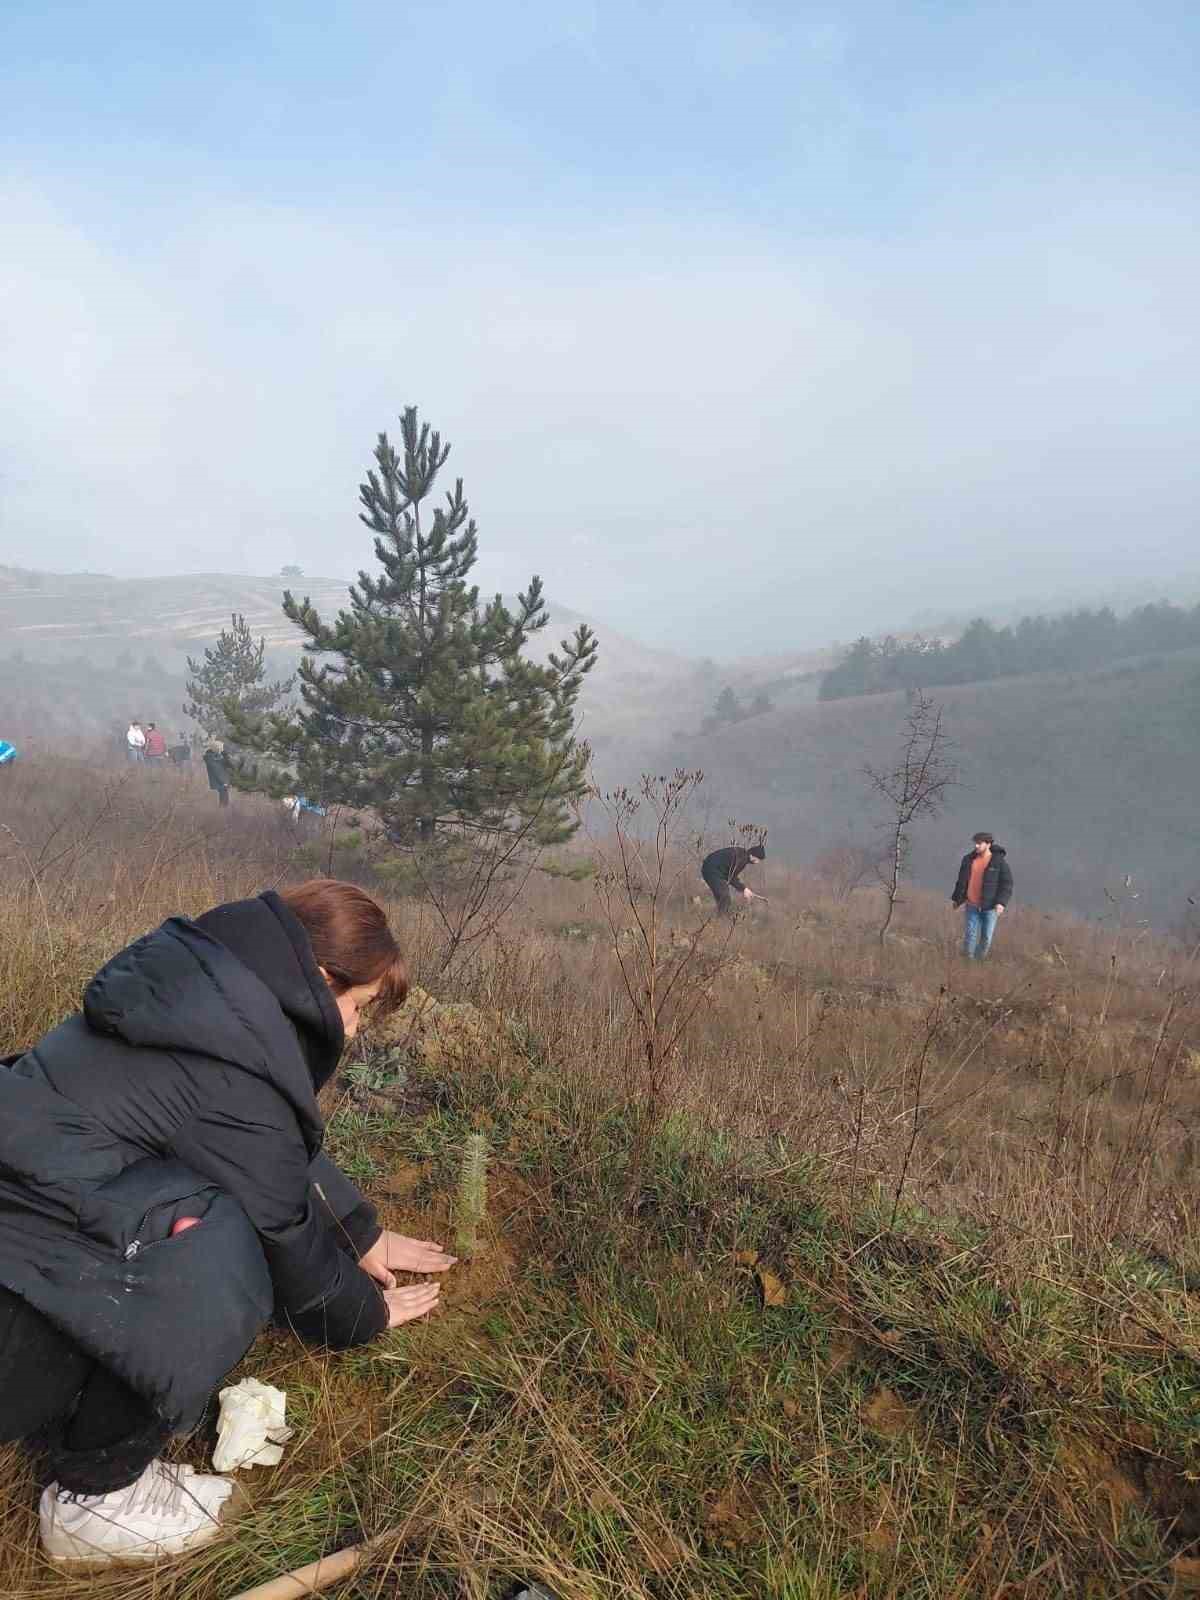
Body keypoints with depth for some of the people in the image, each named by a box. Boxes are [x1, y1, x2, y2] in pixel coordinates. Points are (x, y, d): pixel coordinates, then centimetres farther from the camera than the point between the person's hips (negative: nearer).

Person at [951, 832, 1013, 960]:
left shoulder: (999, 861, -9)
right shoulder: (968, 859, 3)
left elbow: (1007, 884, -8)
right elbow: (962, 880, 13)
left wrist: (1001, 902, -19)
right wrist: (956, 898, 16)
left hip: (990, 906, -3)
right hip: (972, 905, 3)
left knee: (986, 937, 4)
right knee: (969, 935, 2)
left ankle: (980, 960, 20)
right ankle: (967, 960, 15)